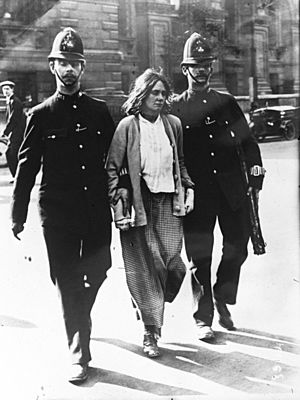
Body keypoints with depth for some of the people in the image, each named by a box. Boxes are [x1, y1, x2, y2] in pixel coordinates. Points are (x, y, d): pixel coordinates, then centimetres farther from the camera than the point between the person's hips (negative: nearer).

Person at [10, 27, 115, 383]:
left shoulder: (99, 111, 7)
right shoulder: (41, 115, 1)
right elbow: (27, 166, 1)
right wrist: (18, 214, -1)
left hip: (97, 208, 3)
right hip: (58, 211, -2)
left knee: (97, 270, 9)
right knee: (66, 280, 1)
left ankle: (78, 321, 40)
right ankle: (78, 353, 12)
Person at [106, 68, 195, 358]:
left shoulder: (173, 123, 9)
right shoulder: (127, 126, -4)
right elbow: (112, 168, -4)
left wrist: (188, 188, 9)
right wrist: (118, 203, -11)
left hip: (169, 203, 4)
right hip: (140, 204, -4)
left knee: (172, 265, 0)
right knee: (146, 267, -1)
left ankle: (148, 305, 30)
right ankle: (150, 333, 11)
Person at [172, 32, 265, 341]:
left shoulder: (227, 102, 11)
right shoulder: (174, 108, 2)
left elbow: (248, 141, 12)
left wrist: (255, 174, 0)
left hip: (232, 189, 3)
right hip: (197, 194, -3)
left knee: (237, 248, 7)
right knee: (199, 257, 1)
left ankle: (222, 300, 30)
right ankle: (203, 318, 14)